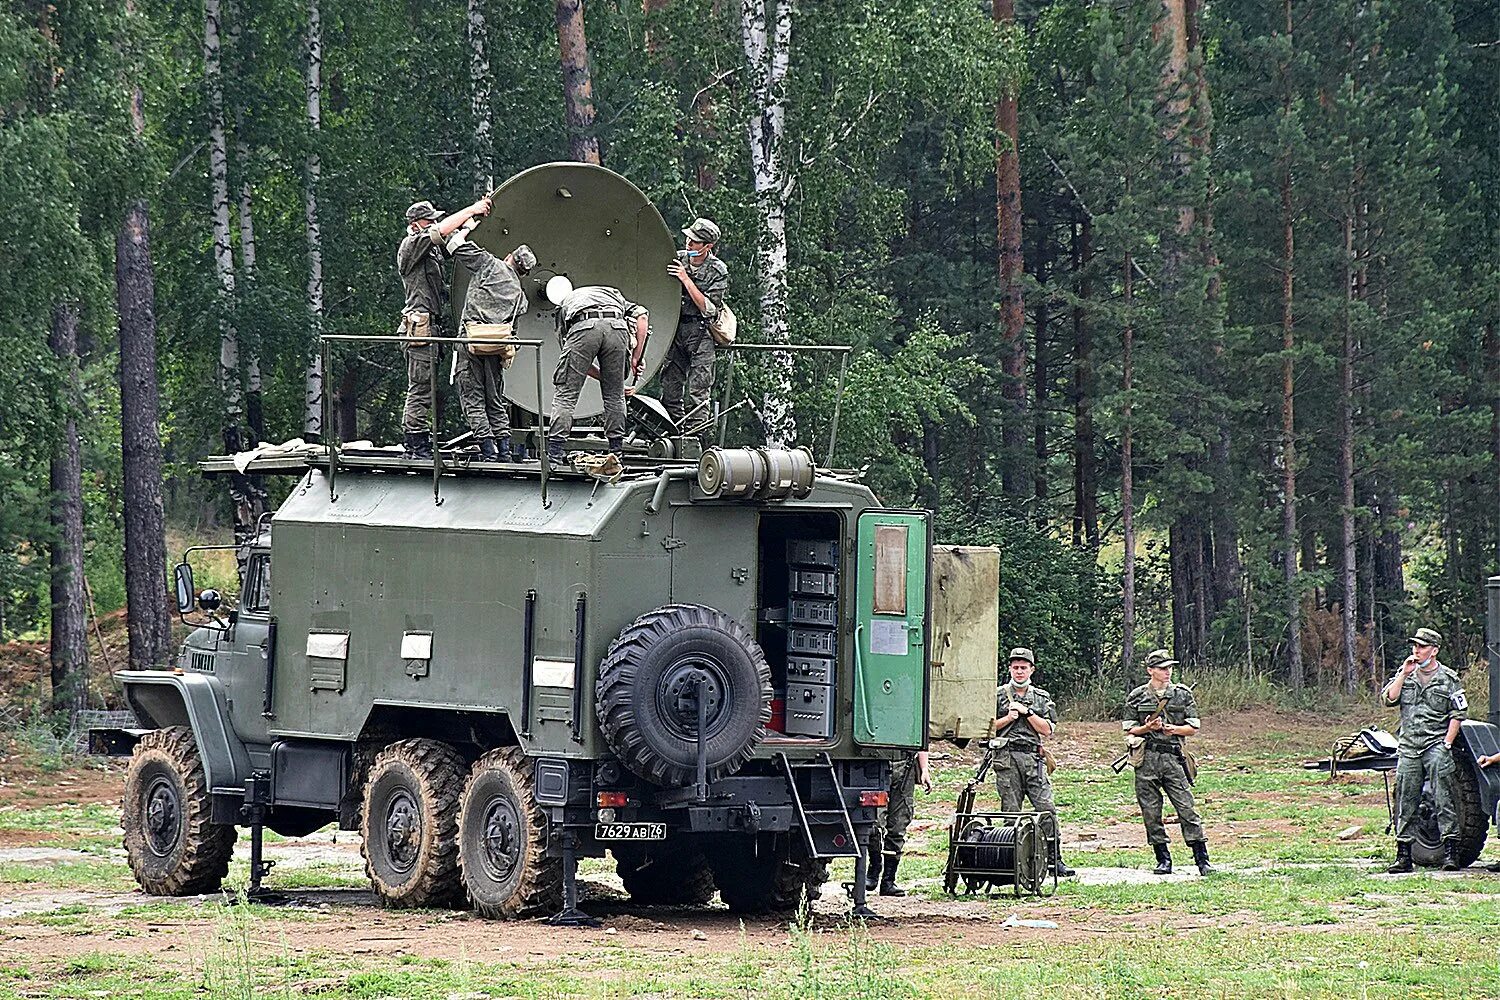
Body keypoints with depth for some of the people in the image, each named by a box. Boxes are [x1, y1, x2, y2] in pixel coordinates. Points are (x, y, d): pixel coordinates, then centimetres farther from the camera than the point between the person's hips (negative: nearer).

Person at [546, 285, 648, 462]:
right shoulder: (615, 295, 42)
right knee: (615, 396, 16)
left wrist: (602, 376, 39)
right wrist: (636, 357, 21)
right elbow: (642, 315, 20)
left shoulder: (565, 304, 39)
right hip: (617, 327, 1)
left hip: (583, 328, -1)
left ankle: (553, 455, -4)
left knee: (565, 395, 3)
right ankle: (617, 454, 19)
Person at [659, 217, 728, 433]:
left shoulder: (718, 271, -5)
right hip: (673, 328, 4)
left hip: (700, 333, -4)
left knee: (696, 394, -10)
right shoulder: (677, 259, 5)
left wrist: (686, 280, -17)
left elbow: (708, 308, -13)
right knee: (670, 386, 3)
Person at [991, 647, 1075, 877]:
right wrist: (1008, 718, -7)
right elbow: (987, 727, 6)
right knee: (1010, 811, 0)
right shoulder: (998, 695, 9)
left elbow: (1047, 729, 4)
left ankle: (1055, 860, -6)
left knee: (1046, 809, -7)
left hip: (1033, 760, 1)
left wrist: (1027, 712, -5)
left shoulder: (1042, 698, 13)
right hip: (1006, 759, -1)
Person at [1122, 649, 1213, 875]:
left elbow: (1193, 727, 9)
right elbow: (1129, 731, 9)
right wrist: (1147, 728, -10)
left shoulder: (1183, 694, 8)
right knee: (1151, 812, 2)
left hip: (1173, 757, 0)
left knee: (1187, 809, -6)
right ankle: (1163, 859, 11)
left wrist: (1174, 729, -9)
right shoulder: (1137, 697, 6)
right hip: (1146, 760, 0)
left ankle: (1202, 860, -6)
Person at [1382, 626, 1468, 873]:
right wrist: (1404, 674, -7)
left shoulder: (1448, 679, 1)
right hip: (1408, 748, 4)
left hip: (1436, 745, -4)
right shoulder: (1405, 675, 12)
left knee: (1443, 800, -10)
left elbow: (1458, 714, 0)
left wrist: (1446, 743, -9)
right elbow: (1389, 699, 0)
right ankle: (1403, 855, 9)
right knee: (1405, 802, 4)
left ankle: (1450, 852, -11)